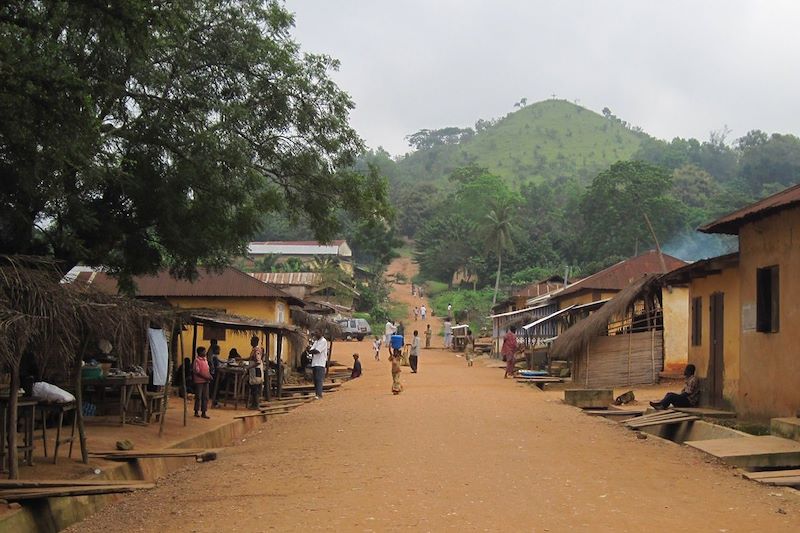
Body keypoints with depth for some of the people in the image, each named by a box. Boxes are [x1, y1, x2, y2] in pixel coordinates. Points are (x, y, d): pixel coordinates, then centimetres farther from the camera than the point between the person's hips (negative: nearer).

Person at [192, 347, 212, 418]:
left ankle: (203, 413, 10)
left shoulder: (205, 360, 12)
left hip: (206, 381, 7)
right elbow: (196, 372, -15)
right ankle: (196, 411, 13)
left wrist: (209, 376, -1)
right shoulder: (197, 360, -10)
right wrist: (205, 377, -20)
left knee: (205, 397, 6)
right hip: (199, 381, -7)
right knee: (198, 397, 1)